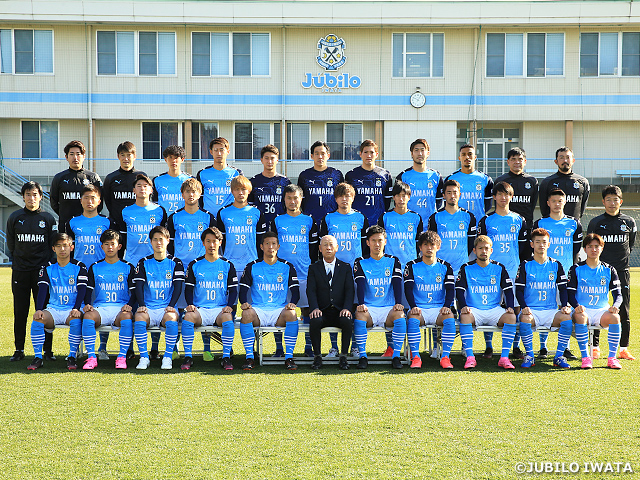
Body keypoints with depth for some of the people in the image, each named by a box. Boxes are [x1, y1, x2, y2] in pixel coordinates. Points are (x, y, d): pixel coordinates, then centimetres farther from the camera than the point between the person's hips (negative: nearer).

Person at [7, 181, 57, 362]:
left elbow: (54, 245, 6)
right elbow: (10, 243, 13)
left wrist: (48, 264, -2)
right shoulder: (15, 217, 6)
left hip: (42, 271, -1)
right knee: (20, 312, 4)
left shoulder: (48, 218, 5)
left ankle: (47, 350, 7)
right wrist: (16, 260, 6)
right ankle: (19, 349, 14)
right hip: (20, 272, 1)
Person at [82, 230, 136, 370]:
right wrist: (87, 304, -10)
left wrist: (129, 305, -12)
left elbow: (134, 291, 9)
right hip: (100, 308, 1)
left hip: (121, 308, -1)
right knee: (88, 316, -33)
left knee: (127, 317, -37)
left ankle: (122, 357, -28)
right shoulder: (95, 268, 17)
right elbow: (88, 290, 11)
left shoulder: (127, 267, 13)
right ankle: (91, 357, -26)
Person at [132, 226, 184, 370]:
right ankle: (144, 357, -20)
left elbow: (178, 286, 1)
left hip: (167, 308, -1)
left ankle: (168, 357, -20)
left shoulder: (175, 263, 9)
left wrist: (171, 305, -14)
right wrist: (141, 305, -13)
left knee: (171, 319, -35)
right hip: (148, 308, 1)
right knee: (139, 318, -32)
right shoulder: (143, 263, 12)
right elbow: (138, 286, 4)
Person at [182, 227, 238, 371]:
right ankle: (188, 357, -22)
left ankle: (226, 357, -23)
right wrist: (190, 305, -9)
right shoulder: (194, 265, 12)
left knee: (227, 318, -34)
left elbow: (233, 290, 9)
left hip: (220, 309, -1)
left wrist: (230, 306, -9)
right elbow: (188, 288, 10)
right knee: (188, 317, -32)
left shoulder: (227, 265, 11)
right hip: (199, 309, 1)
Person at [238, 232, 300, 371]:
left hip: (280, 310, 0)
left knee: (291, 314, -34)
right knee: (246, 314, -34)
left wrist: (292, 303, -15)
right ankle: (249, 357, -24)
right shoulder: (252, 267, 10)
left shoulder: (287, 267, 11)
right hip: (258, 310, 0)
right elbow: (243, 290, 6)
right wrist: (244, 303, -16)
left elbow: (295, 291, 7)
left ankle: (289, 358, -25)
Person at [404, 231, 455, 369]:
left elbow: (450, 289, 4)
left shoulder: (445, 267, 11)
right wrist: (413, 306, -19)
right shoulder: (412, 266, 7)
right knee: (413, 319, -34)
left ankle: (445, 357, -26)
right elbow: (408, 289, -2)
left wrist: (447, 306, -15)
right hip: (419, 308, -1)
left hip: (439, 308, 1)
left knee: (450, 319, -31)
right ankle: (415, 357, -26)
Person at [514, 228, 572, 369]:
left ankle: (559, 356, -15)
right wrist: (524, 307, -16)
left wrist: (565, 306, -7)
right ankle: (529, 356, -17)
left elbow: (563, 289, 11)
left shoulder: (556, 265, 12)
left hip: (552, 310, 2)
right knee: (525, 319, -36)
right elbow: (519, 290, 2)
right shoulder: (525, 265, 6)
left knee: (567, 318, -29)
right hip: (531, 310, -2)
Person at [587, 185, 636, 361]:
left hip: (622, 272, 1)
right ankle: (594, 348, 5)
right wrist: (601, 261, 6)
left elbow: (630, 246, 19)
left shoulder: (629, 222, 7)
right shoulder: (596, 222, 3)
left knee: (623, 311, 2)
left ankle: (624, 348, 10)